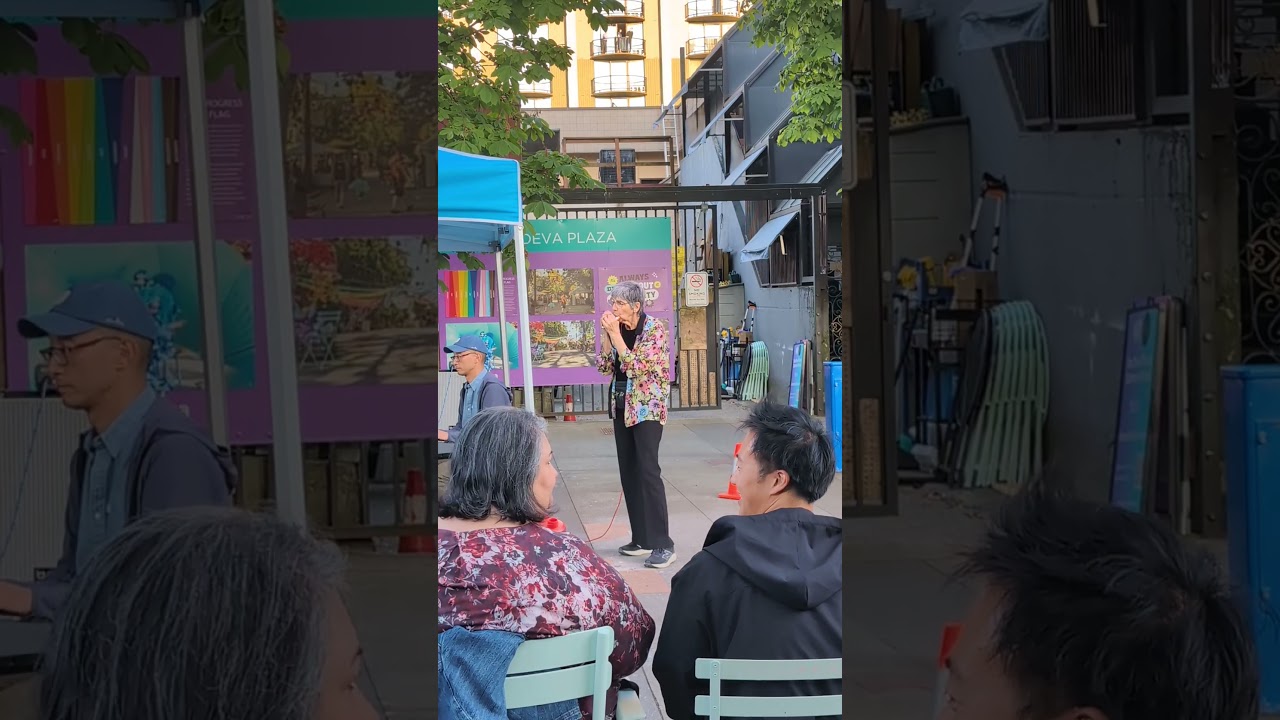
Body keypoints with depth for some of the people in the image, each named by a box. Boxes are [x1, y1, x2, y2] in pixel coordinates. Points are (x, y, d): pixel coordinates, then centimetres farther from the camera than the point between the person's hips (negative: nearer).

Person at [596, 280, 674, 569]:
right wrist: (606, 335, -5)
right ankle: (642, 538, 15)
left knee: (648, 471, -13)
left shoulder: (655, 329, -13)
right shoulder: (618, 329, 6)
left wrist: (615, 334, -20)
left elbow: (636, 366, -22)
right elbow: (604, 367, 5)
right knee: (628, 472, 8)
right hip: (622, 407, 8)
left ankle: (663, 544, -13)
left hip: (647, 407, -8)